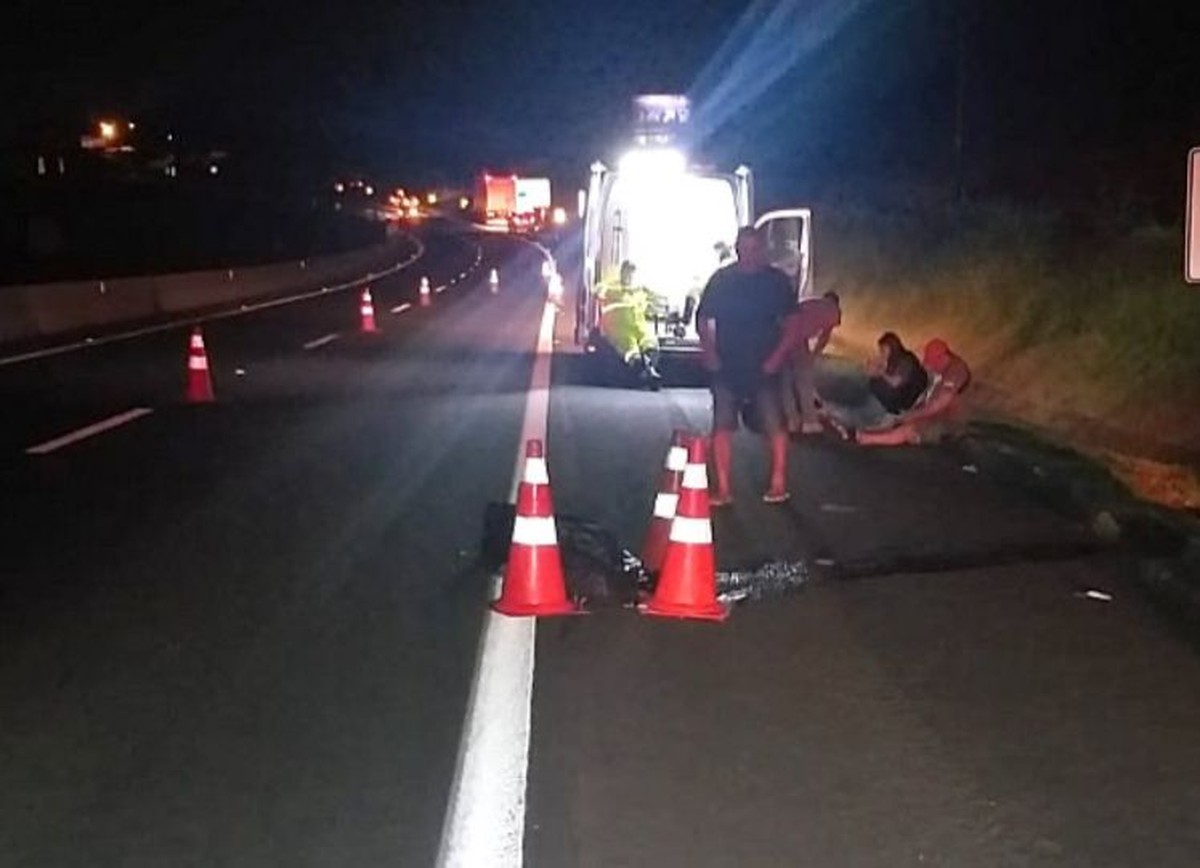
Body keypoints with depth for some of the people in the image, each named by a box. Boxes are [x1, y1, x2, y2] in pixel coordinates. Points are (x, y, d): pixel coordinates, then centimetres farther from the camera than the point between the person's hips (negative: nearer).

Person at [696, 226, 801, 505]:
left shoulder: (777, 280, 2)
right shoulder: (721, 279, 4)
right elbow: (703, 319, 8)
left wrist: (778, 355, -10)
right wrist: (709, 352, -6)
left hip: (764, 367, -1)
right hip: (727, 367, 1)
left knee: (774, 425, -3)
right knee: (722, 426, -1)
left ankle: (778, 483, 8)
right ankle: (722, 488, 5)